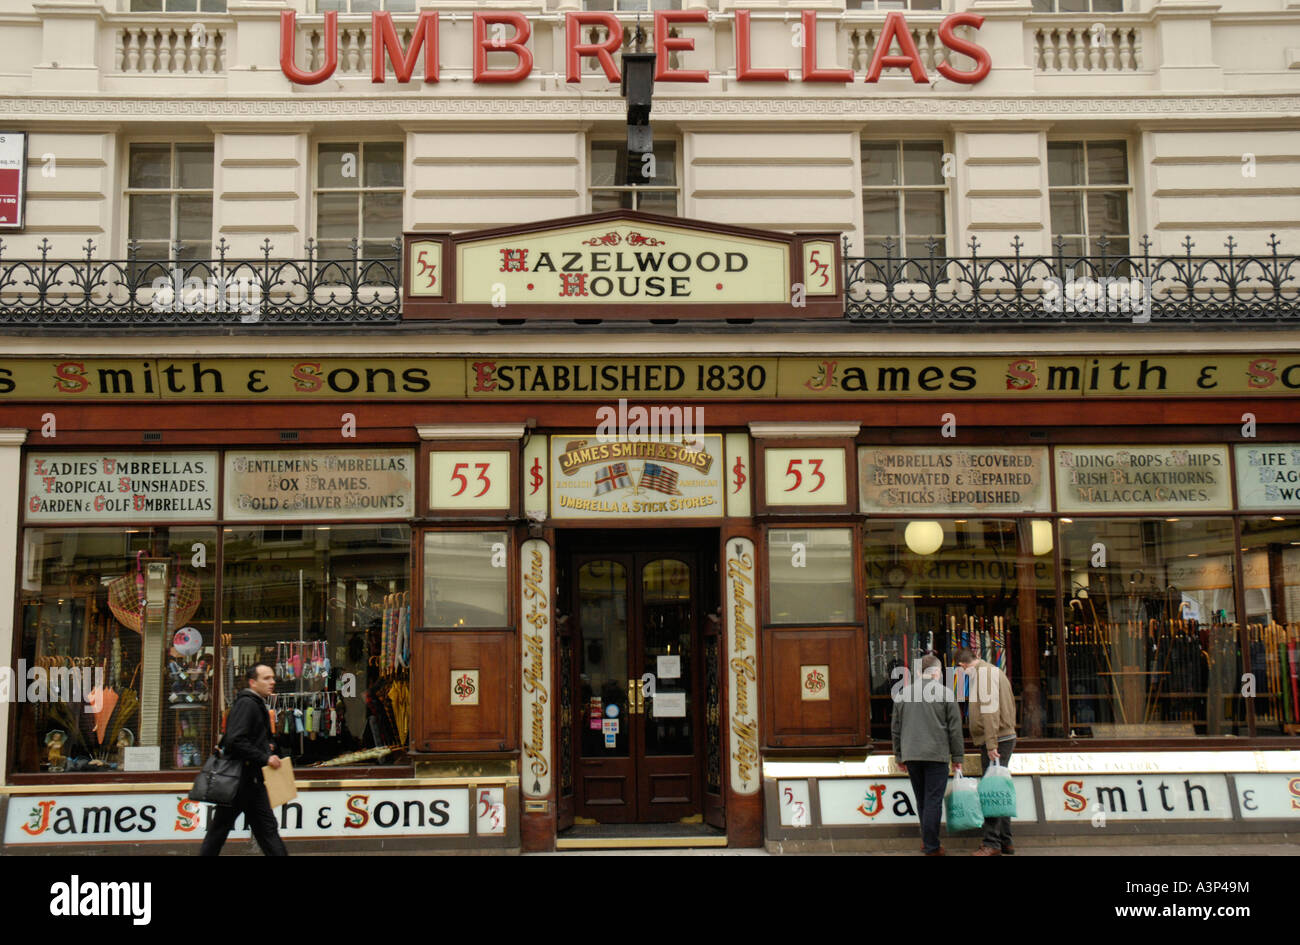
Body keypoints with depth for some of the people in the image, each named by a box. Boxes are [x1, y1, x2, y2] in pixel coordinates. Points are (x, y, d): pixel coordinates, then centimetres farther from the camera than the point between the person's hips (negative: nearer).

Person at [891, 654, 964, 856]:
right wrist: (957, 758, 5)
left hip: (910, 755, 4)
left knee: (921, 800, 15)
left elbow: (896, 728, 13)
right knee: (933, 801, -1)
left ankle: (927, 840, 22)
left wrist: (899, 756, 19)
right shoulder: (946, 693, -3)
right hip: (936, 755, -4)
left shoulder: (902, 694, 9)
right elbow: (955, 729, -2)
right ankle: (931, 847, 0)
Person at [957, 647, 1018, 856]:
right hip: (1005, 737, 10)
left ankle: (992, 844, -9)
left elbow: (990, 709, -20)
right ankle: (1005, 841, 19)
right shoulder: (993, 671, 20)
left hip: (996, 740, -10)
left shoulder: (984, 672, -11)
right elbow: (1010, 706, 21)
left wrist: (991, 743, -23)